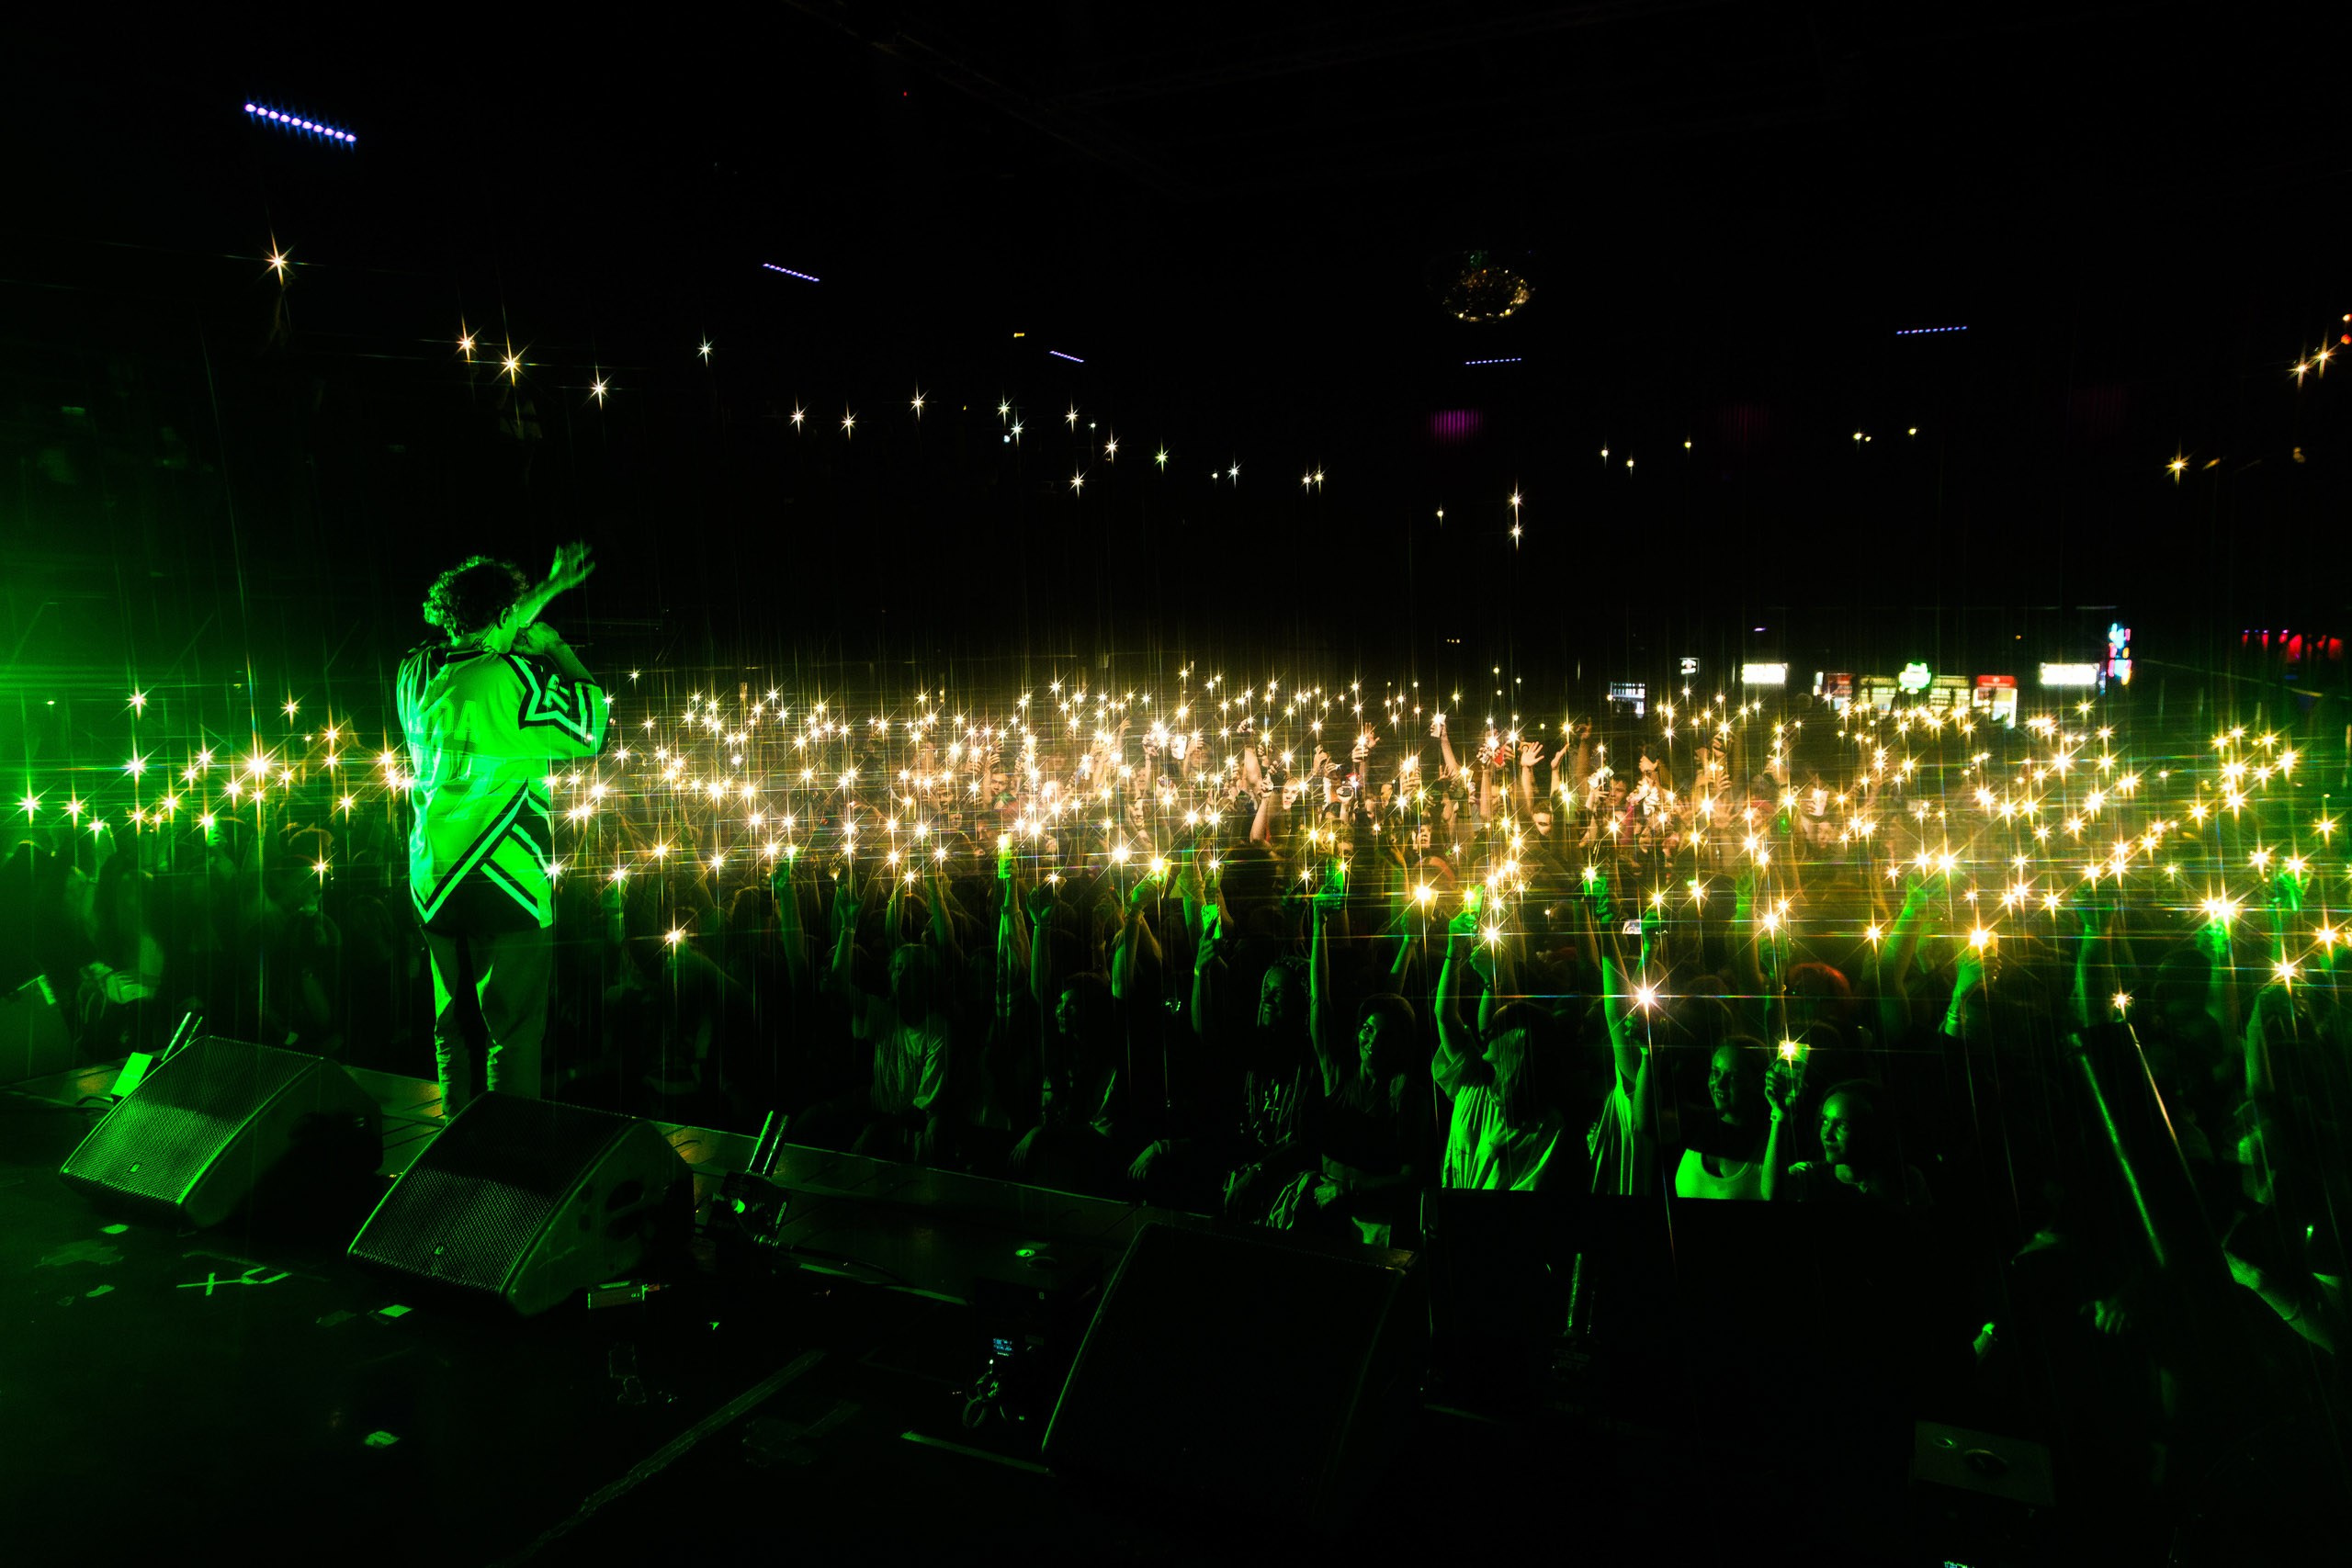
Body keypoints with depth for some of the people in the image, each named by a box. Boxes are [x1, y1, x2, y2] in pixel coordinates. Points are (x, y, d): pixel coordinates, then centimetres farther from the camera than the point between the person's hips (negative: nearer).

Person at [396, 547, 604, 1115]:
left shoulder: (417, 674, 5)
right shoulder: (515, 677, -17)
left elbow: (481, 639, 23)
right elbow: (591, 731, -6)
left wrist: (547, 589, 29)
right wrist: (556, 648, 2)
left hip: (434, 889, 7)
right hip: (506, 889, -7)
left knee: (454, 1029, 18)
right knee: (513, 1037, 0)